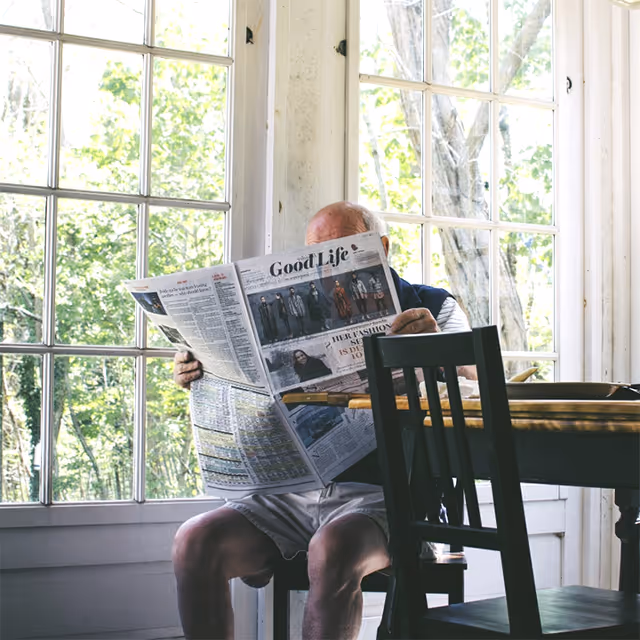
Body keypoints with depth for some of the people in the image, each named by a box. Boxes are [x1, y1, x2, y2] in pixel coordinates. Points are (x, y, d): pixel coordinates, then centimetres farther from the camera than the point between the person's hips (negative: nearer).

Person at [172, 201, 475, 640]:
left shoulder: (432, 307, 9)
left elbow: (477, 376, -8)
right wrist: (205, 379, 0)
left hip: (383, 493, -4)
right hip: (295, 492, 5)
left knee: (332, 552, -37)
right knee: (195, 542, -21)